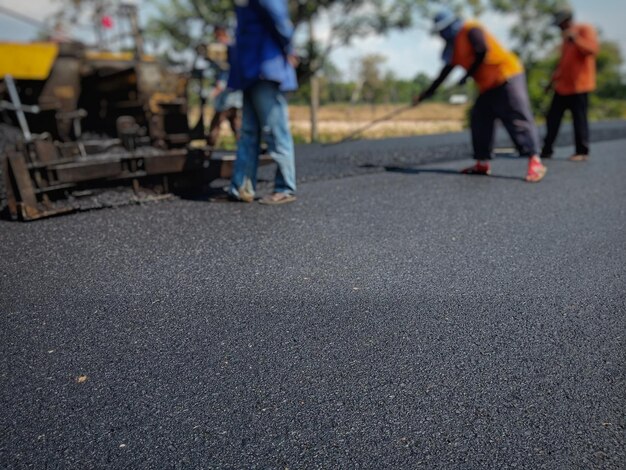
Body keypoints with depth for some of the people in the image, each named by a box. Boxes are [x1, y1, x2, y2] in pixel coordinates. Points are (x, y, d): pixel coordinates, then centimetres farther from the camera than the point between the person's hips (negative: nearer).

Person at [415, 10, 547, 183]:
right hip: (488, 86, 10)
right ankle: (482, 163, 12)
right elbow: (445, 72, 23)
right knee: (479, 121, 6)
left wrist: (467, 75, -20)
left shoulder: (471, 30, -8)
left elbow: (482, 51, -25)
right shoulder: (454, 46, 18)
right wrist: (426, 94, 24)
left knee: (518, 117, -16)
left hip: (507, 76, -9)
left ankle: (535, 161, -19)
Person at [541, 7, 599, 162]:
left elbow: (592, 49, -20)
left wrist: (575, 38, -27)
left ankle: (582, 152, 4)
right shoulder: (567, 36, 20)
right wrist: (554, 79, 23)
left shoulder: (585, 30, -4)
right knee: (552, 118, 5)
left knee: (579, 119, -4)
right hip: (562, 86, 8)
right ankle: (547, 150, 9)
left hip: (579, 85, -8)